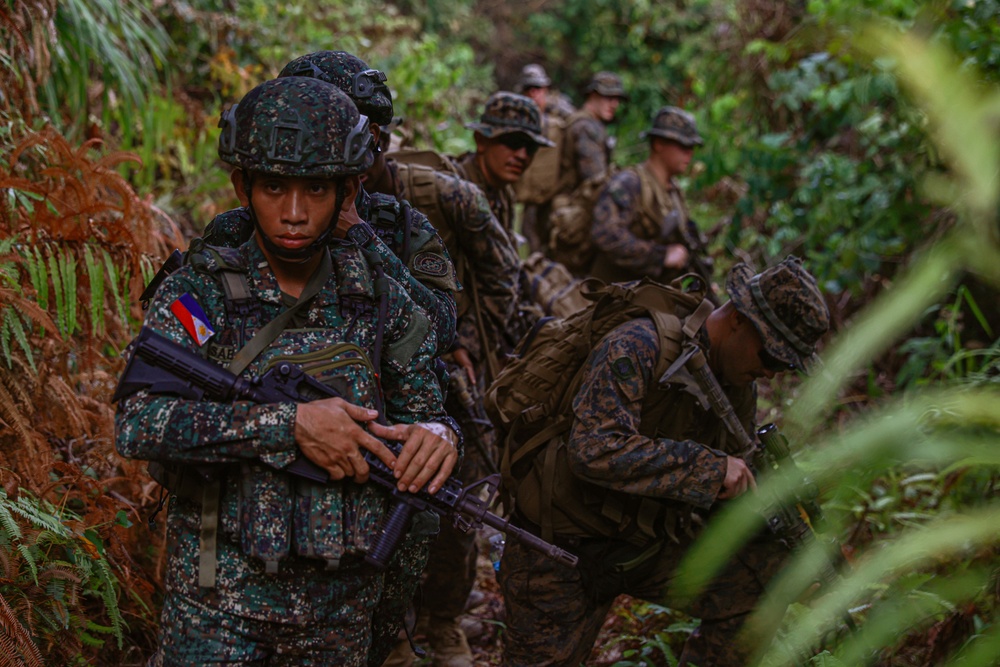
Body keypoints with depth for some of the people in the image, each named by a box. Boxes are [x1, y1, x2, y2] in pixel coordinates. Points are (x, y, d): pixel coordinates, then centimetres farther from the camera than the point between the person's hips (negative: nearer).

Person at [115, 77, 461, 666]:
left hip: (343, 600, 3)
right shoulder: (201, 292, -9)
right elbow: (138, 424, -22)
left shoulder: (378, 299, -1)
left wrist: (439, 436, -20)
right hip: (222, 596, -3)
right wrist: (288, 425, -29)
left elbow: (425, 412, 5)